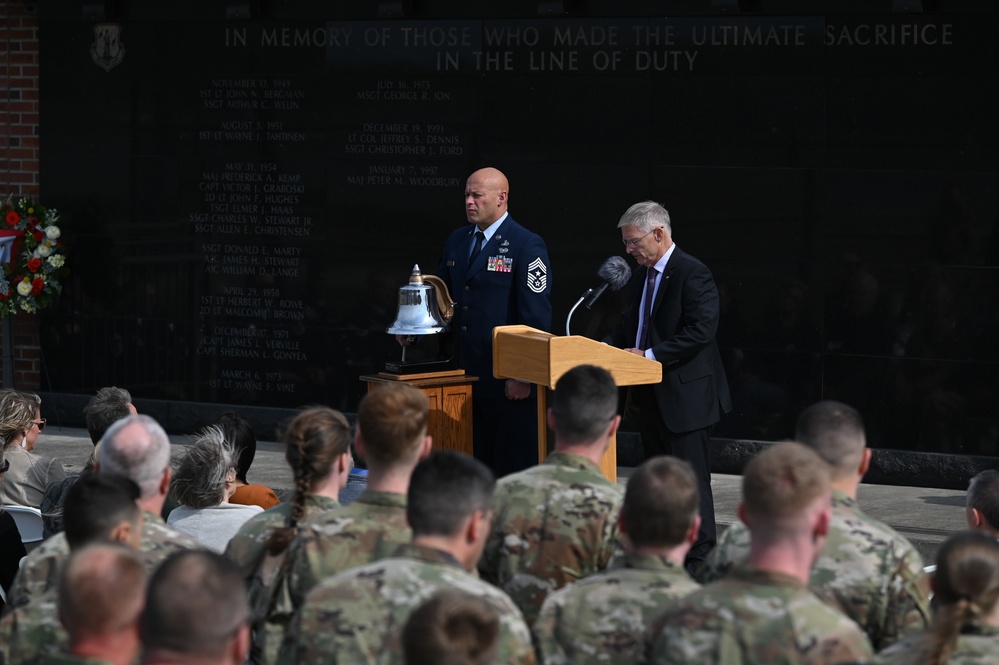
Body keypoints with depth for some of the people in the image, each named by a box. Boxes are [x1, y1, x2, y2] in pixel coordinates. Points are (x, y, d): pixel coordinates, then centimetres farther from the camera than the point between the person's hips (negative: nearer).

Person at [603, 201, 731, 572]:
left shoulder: (693, 274, -15)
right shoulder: (641, 276, 13)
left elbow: (700, 331, -23)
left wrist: (650, 355, -22)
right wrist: (607, 346, 3)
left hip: (686, 393, -9)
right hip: (652, 394, 10)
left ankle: (700, 557, 0)